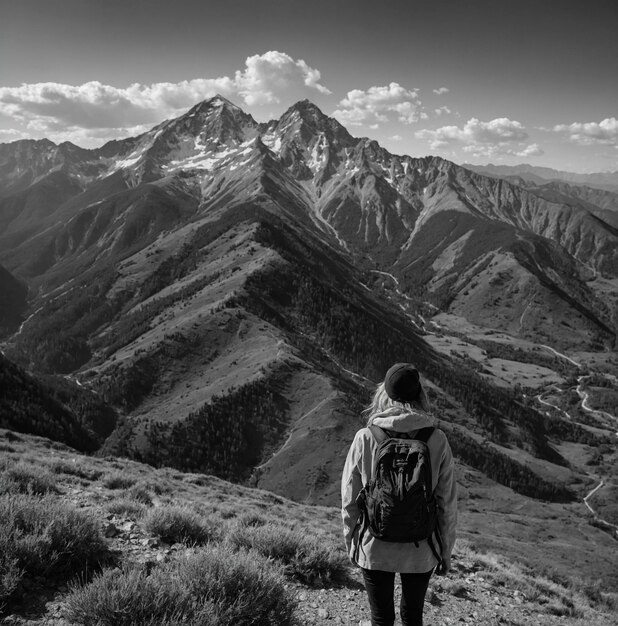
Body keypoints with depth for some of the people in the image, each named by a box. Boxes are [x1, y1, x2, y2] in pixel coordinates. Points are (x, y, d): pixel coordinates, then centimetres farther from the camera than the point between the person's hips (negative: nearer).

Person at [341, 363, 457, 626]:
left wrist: (350, 542, 9)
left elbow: (349, 500, -7)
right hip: (420, 552, 1)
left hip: (374, 548, -1)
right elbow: (447, 503, -8)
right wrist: (445, 550, 8)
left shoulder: (365, 439, -16)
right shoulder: (437, 441, -15)